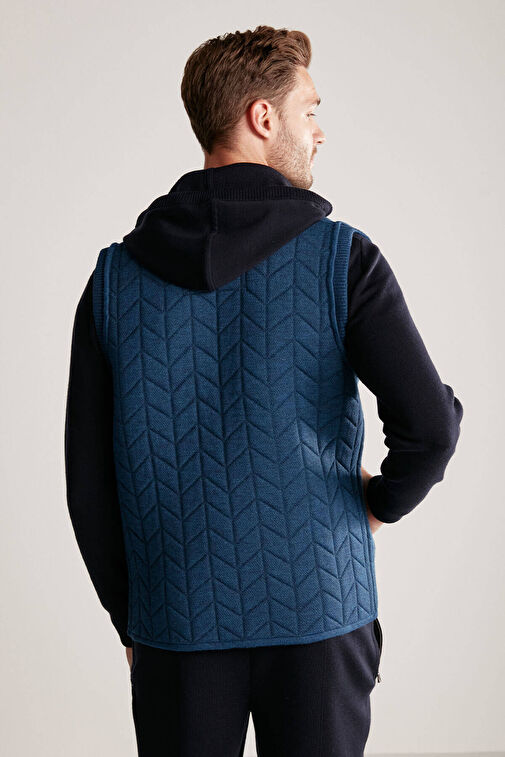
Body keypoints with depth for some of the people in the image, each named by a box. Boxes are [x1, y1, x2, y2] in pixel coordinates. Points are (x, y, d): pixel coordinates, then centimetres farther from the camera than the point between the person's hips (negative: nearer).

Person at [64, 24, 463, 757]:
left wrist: (129, 617, 12)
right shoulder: (342, 257, -8)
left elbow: (88, 483, 1)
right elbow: (430, 423, -17)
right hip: (317, 611, -2)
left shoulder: (116, 276, -1)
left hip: (180, 622, 2)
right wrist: (385, 501, 5)